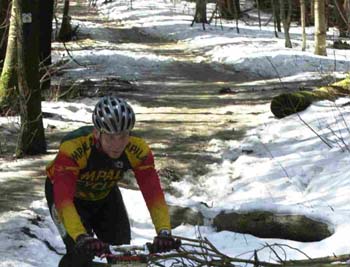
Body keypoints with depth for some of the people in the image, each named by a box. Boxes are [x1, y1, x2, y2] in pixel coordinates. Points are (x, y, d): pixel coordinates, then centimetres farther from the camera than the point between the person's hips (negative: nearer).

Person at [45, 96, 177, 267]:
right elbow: (64, 198, -47)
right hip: (66, 192, -4)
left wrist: (164, 232, -49)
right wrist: (81, 238, -61)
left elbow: (153, 193, -34)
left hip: (105, 195, 4)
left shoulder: (138, 150, -30)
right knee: (81, 253, -23)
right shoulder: (73, 147, -41)